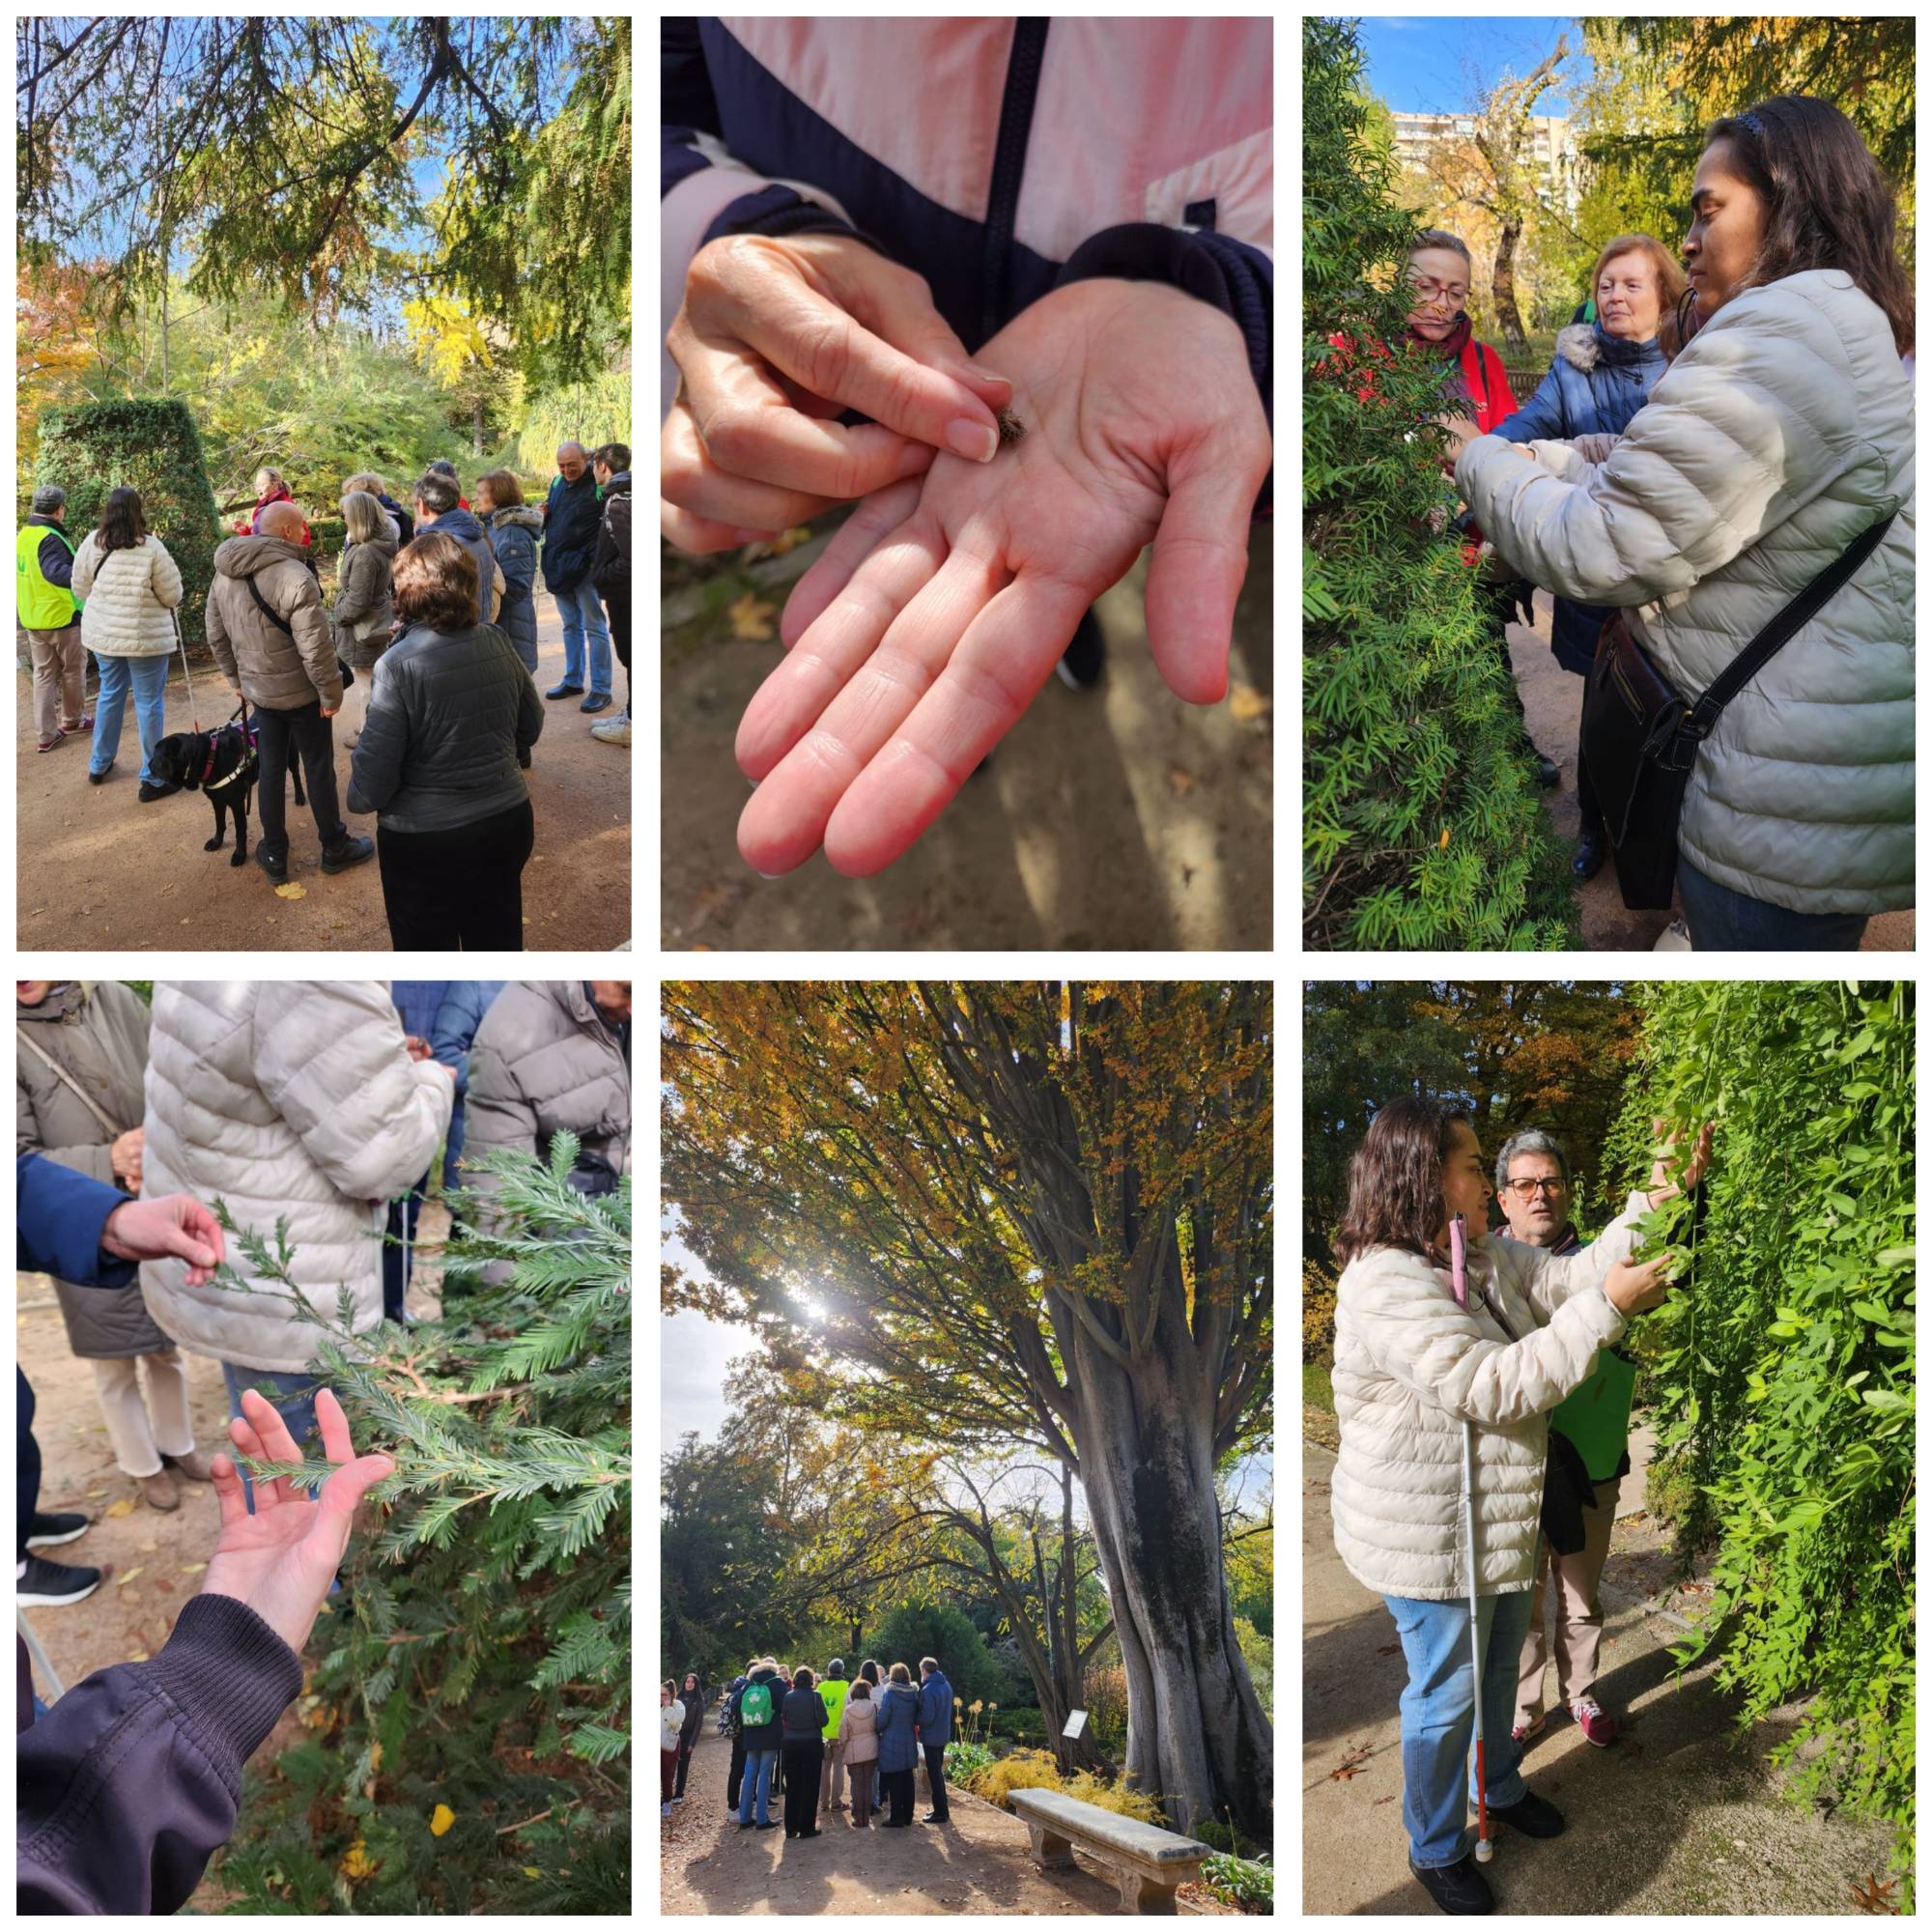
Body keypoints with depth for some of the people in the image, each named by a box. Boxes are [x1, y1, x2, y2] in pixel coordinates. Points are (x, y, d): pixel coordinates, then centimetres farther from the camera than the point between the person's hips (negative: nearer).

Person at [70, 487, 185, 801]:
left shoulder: (91, 543, -3)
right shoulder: (151, 548, -17)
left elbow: (80, 589, 6)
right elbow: (172, 597, -10)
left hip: (101, 633, 5)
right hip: (146, 637, -5)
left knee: (109, 694, 21)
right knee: (149, 703, 4)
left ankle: (99, 765, 33)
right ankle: (152, 779, 8)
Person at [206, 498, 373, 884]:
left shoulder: (223, 576, 2)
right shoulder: (294, 576, -23)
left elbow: (216, 636, 11)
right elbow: (316, 647, -25)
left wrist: (236, 678, 22)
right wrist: (332, 692, -14)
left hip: (258, 689, 6)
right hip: (300, 692, -6)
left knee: (270, 769, 15)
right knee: (318, 767, 9)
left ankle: (274, 856, 22)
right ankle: (334, 848, 23)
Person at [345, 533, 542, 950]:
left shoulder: (399, 664, -20)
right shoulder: (497, 642, -4)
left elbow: (373, 776, -18)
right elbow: (530, 726, 9)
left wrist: (357, 798, 3)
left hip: (426, 842, -5)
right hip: (508, 823, 5)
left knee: (429, 947, 13)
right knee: (500, 943, 20)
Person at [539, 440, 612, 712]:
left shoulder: (597, 485, -12)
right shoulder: (557, 482, 10)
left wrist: (596, 558, -21)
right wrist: (544, 515, 2)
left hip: (584, 566, -7)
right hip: (559, 566, 7)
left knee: (594, 626, -3)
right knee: (571, 625, 16)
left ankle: (601, 689, 1)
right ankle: (572, 680, 26)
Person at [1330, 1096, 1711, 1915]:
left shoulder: (1487, 1257, 2)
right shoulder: (1387, 1284, -29)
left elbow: (1574, 1273, 0)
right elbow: (1492, 1386, -33)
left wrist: (1659, 1198, -11)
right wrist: (1607, 1309, -31)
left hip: (1497, 1521, 9)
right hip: (1426, 1537, -9)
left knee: (1499, 1666, 28)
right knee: (1446, 1694, 8)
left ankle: (1502, 1787, 52)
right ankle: (1435, 1852, 29)